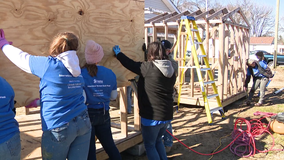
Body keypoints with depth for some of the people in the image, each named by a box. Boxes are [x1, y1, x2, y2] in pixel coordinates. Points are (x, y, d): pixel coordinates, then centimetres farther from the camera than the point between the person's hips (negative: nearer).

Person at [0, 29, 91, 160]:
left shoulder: (49, 65, -10)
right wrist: (41, 101, 31)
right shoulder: (77, 70, 8)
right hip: (83, 123, 5)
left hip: (59, 128, -5)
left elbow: (21, 58, 7)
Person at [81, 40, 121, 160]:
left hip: (87, 115, -3)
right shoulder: (110, 73, -2)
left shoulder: (80, 74, -15)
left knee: (89, 149, 9)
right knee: (109, 145, 19)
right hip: (104, 114, 4)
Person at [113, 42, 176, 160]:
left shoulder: (149, 67, -18)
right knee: (158, 141, 26)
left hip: (152, 116, -7)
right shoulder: (171, 70, 5)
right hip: (167, 115, 7)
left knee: (150, 145, 11)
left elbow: (131, 64, -7)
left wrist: (118, 54, 11)